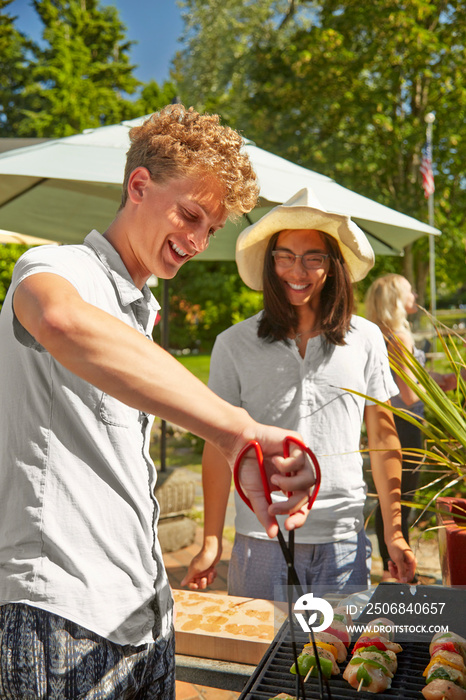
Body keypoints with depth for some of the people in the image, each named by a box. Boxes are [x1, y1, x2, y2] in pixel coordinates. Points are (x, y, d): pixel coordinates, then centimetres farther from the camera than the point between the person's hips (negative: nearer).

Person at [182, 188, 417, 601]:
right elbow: (220, 445, 1)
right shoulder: (234, 344, -2)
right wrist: (211, 542, 0)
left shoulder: (366, 339, 1)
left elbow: (383, 437, 7)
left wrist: (394, 532, 6)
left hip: (344, 542, 1)